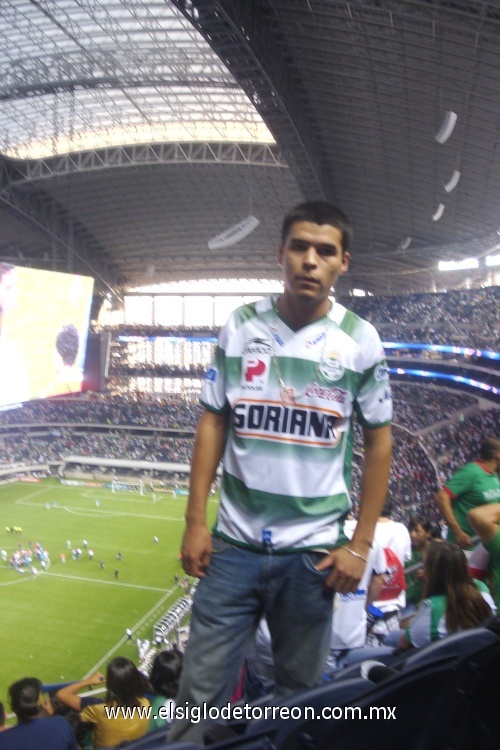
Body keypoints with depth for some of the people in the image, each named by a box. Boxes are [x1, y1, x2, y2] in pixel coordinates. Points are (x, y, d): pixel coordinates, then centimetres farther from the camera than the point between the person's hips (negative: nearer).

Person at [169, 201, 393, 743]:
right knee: (201, 695, 10)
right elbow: (212, 422, 3)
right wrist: (195, 521, 0)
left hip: (312, 553, 0)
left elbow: (378, 441, 1)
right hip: (234, 543, 1)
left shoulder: (360, 340, -4)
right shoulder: (240, 325, -1)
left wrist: (360, 545, -2)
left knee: (299, 697, 16)